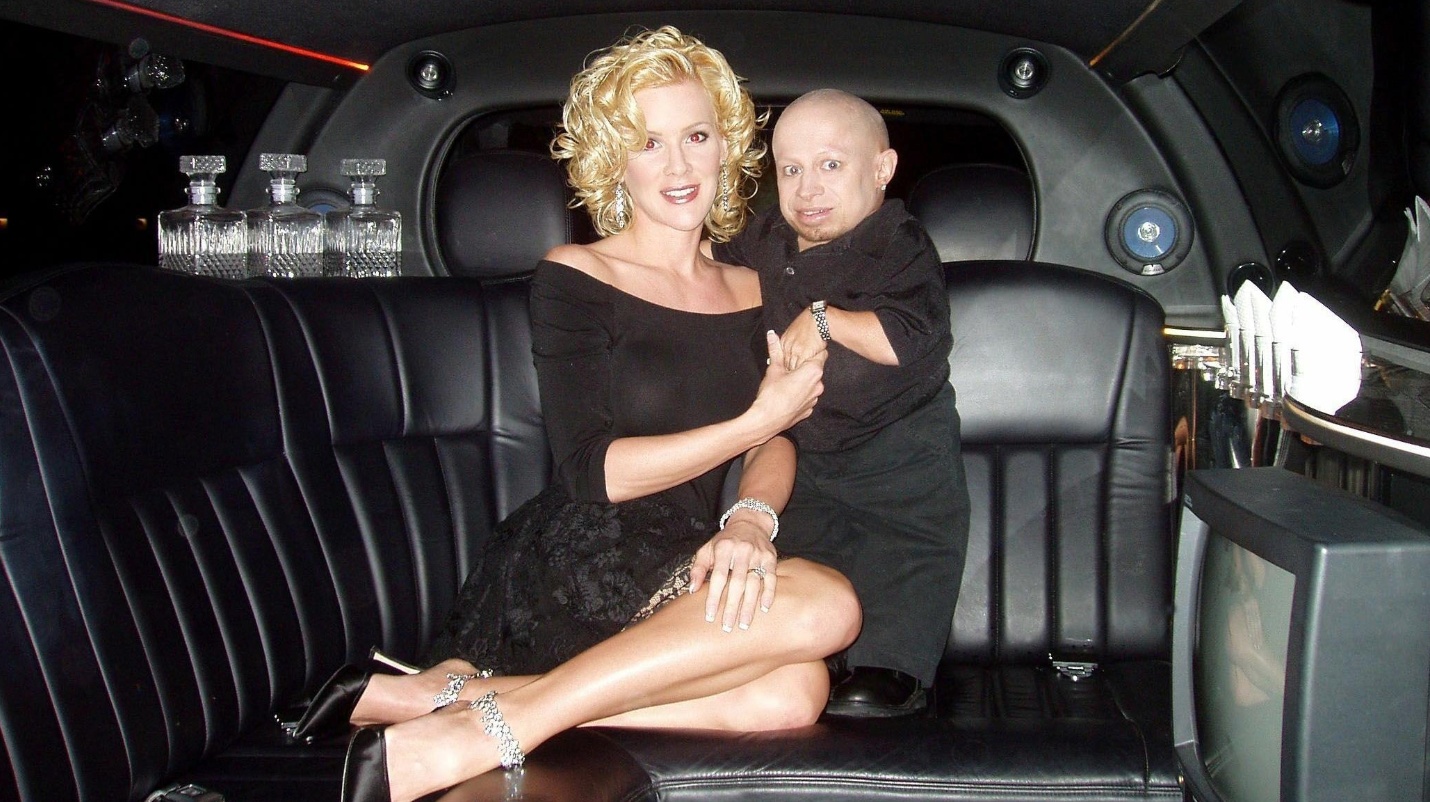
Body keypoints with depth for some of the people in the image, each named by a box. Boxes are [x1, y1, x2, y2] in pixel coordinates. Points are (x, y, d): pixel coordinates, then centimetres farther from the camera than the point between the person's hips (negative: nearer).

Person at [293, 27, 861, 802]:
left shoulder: (748, 295, 16)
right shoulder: (573, 280, -1)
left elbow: (775, 445, 6)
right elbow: (594, 472, -10)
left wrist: (751, 516, -17)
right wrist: (758, 418, -8)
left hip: (686, 577, 5)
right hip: (576, 570, -5)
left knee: (792, 693, -29)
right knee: (825, 602, -29)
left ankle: (445, 690, -23)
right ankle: (483, 734, -27)